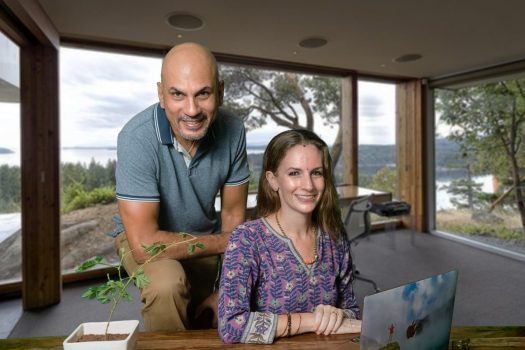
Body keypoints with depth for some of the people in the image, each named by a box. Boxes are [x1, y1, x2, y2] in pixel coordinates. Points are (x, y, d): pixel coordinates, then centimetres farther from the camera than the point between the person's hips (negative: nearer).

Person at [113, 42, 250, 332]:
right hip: (146, 239, -3)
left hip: (203, 241, 4)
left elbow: (233, 215, -11)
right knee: (168, 283, -31)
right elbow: (144, 244, -32)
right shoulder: (137, 137, -32)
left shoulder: (233, 131, -21)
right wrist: (224, 242, -23)